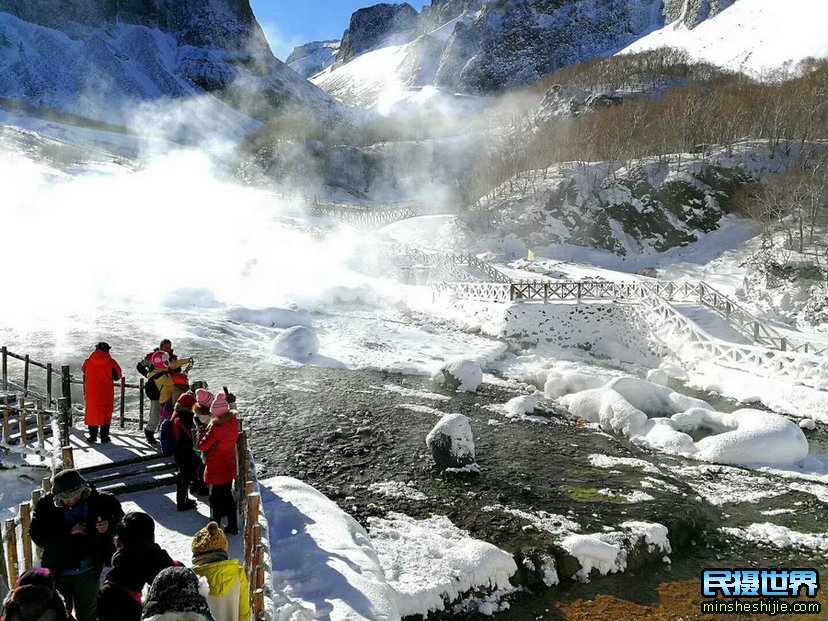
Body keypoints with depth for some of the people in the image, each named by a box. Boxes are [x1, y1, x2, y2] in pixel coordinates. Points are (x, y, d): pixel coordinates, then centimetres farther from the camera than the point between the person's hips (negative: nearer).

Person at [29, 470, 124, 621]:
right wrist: (69, 531, -27)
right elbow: (37, 536, -18)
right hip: (59, 571, 1)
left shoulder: (97, 500, -16)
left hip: (88, 571, -1)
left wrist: (109, 525, -21)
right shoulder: (46, 505, -15)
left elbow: (118, 514, 1)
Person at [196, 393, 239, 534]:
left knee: (215, 498, 7)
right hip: (229, 467, 7)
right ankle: (233, 526, 28)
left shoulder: (215, 428, -27)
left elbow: (202, 446, -19)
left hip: (216, 469, -7)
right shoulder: (233, 422, -6)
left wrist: (200, 433, -2)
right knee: (228, 496, 20)